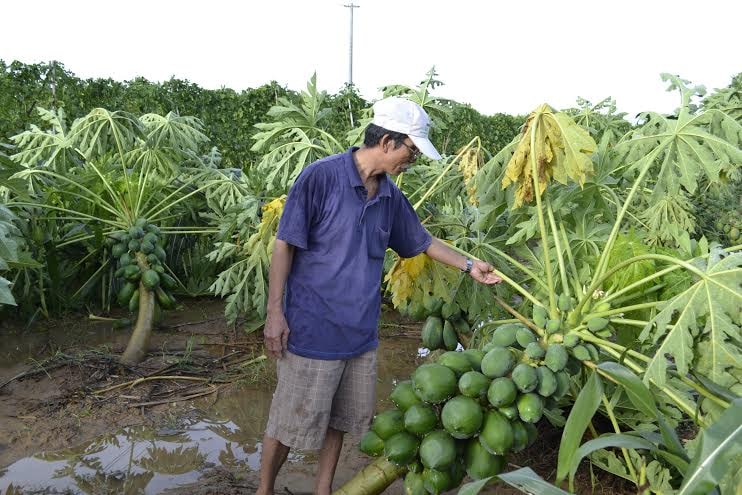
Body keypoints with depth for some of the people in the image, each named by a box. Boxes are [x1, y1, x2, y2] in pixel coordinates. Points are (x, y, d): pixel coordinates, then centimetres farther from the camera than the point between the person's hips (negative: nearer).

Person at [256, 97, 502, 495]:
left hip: (360, 331, 6)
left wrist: (469, 266, 18)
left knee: (341, 418, 18)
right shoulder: (321, 177, -15)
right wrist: (274, 312, -14)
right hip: (312, 329, -6)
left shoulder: (391, 197, 4)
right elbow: (284, 245, -13)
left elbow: (423, 242, 19)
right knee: (291, 421, 8)